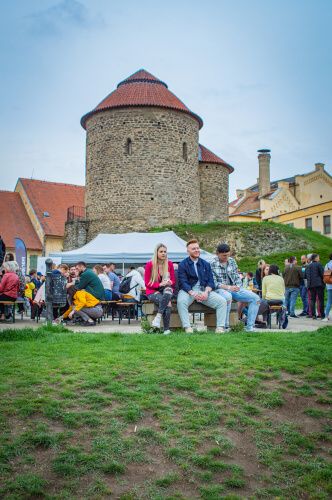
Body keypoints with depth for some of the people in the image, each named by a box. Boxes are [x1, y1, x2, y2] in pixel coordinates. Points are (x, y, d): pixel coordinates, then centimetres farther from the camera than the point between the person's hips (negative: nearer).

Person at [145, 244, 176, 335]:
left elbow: (173, 281, 11)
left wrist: (169, 283, -13)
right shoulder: (150, 264, -3)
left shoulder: (169, 264, 6)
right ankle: (166, 329, -27)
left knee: (168, 290, -36)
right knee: (168, 303, -33)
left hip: (167, 289, 3)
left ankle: (158, 317, -35)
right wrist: (160, 284, -17)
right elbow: (147, 283, -2)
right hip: (153, 291, -3)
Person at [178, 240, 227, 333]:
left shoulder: (205, 264, 16)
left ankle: (220, 327, -16)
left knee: (222, 301, -17)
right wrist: (193, 293, -24)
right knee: (181, 301, -36)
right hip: (188, 290, -3)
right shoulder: (182, 265, 4)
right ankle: (187, 327, -34)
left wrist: (206, 292, -14)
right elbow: (183, 282, -7)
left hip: (204, 290, 3)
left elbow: (210, 281, 8)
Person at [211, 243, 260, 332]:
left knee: (256, 298, -11)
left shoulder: (232, 261, 10)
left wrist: (238, 286, -5)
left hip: (234, 288, 6)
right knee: (227, 296, -42)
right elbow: (214, 283, -11)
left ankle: (250, 326, -11)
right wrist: (228, 287, -22)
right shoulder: (212, 264, -7)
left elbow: (237, 277, 15)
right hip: (220, 289, -6)